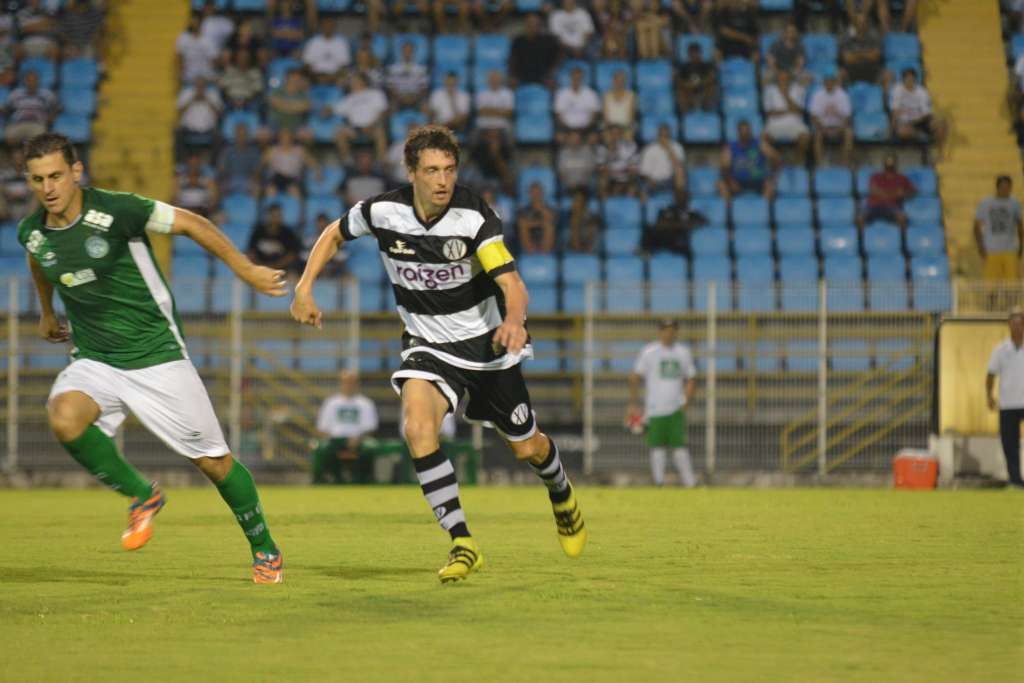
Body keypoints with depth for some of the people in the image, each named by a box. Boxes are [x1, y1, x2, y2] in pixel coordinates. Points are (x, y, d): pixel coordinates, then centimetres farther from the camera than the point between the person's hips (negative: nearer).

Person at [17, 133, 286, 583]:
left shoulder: (116, 211, -20)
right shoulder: (31, 234, -3)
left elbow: (191, 223, -8)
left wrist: (247, 271, -3)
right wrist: (46, 313, 37)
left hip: (156, 356, -3)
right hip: (93, 360, 3)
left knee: (213, 462, 0)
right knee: (64, 418, -29)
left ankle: (264, 549, 24)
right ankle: (140, 496, -5)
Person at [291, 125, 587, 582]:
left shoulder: (475, 216, -22)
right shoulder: (384, 211, -14)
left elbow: (513, 285, -31)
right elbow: (335, 234, 8)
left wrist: (513, 320, -52)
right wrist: (305, 288, -2)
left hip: (486, 341, -1)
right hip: (428, 346, 1)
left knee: (527, 448, 11)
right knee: (418, 428, -28)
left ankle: (561, 496, 49)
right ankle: (462, 544, -21)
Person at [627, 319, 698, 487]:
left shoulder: (683, 352, 10)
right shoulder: (649, 352, 0)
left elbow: (691, 379, 17)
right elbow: (635, 379, 2)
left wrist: (687, 401, 3)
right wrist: (634, 404, -2)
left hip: (676, 409, 2)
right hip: (655, 409, -2)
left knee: (680, 446, -4)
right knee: (657, 448, -1)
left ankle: (689, 481, -2)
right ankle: (658, 481, 5)